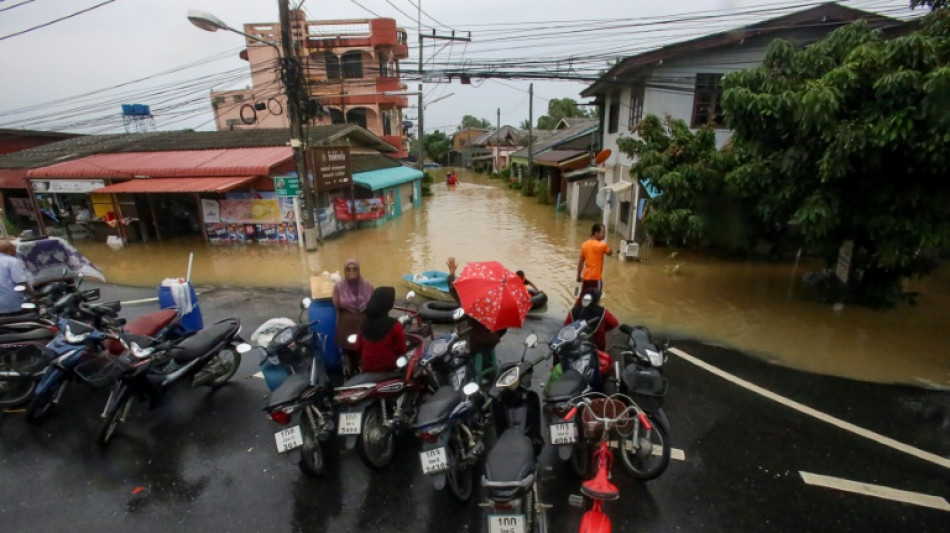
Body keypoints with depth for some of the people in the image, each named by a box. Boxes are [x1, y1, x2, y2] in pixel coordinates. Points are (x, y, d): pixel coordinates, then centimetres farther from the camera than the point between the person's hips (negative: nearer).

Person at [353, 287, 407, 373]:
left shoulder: (364, 323, -5)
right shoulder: (394, 325, -21)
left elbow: (358, 347, 4)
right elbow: (401, 351, -14)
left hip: (366, 368, 5)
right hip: (387, 369, -5)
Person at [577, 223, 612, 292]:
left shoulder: (585, 244, 3)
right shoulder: (602, 245, -14)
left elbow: (580, 262, 8)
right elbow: (610, 253, 6)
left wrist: (579, 276, 15)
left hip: (586, 277, 6)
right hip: (596, 278, -6)